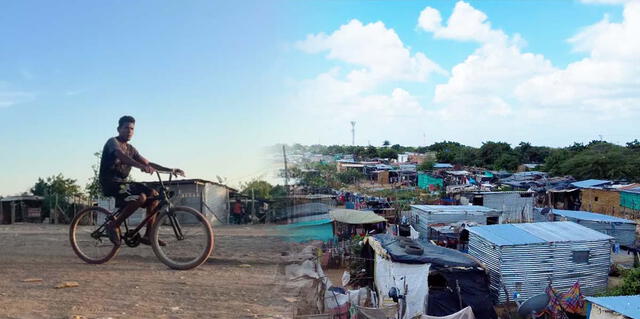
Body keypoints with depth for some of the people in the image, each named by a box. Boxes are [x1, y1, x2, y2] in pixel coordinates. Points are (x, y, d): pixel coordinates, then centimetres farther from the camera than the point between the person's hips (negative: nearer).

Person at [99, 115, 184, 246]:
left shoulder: (131, 149, 17)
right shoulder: (113, 142, -7)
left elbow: (148, 163, 12)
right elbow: (121, 156, -29)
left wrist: (170, 170, -1)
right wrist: (141, 166, -48)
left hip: (122, 182, 8)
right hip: (110, 182, -8)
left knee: (154, 195, -5)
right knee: (140, 197, -30)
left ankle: (148, 235, -3)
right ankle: (114, 225, -15)